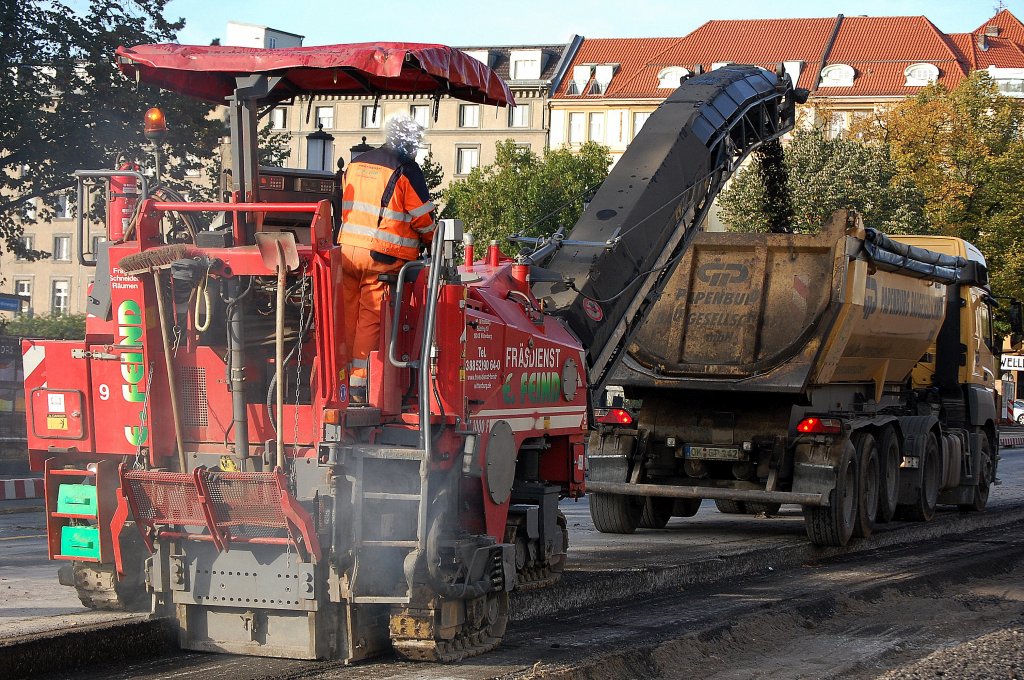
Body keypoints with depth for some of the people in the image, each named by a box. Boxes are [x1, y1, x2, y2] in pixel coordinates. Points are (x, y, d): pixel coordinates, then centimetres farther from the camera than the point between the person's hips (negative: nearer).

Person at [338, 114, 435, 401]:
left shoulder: (357, 164, 13)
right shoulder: (406, 169, -7)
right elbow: (422, 216, -5)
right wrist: (432, 241, 13)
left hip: (348, 248, 6)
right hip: (383, 257, -5)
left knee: (349, 315, 11)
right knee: (371, 319, -2)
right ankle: (360, 385, -2)